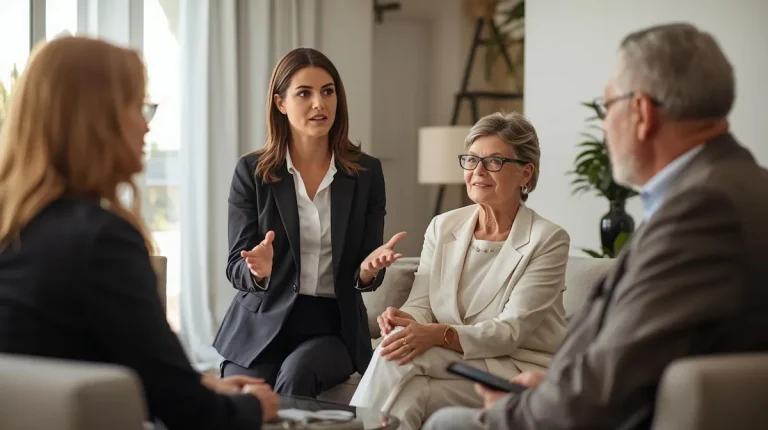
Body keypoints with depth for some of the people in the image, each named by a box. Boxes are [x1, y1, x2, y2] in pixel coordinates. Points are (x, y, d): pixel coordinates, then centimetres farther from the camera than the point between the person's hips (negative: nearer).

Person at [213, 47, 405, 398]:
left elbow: (366, 277, 4)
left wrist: (368, 269, -21)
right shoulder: (252, 171, 0)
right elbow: (236, 269, -2)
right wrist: (258, 270, -26)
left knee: (298, 372, -31)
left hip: (334, 327, 1)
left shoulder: (366, 173, 3)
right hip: (262, 326, 0)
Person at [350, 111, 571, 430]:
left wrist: (440, 335, -32)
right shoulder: (442, 228, 8)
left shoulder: (548, 240, -8)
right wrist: (403, 319, -23)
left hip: (519, 368, -4)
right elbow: (421, 305, 3)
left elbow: (511, 332, -15)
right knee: (407, 393, -33)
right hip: (451, 364, 4)